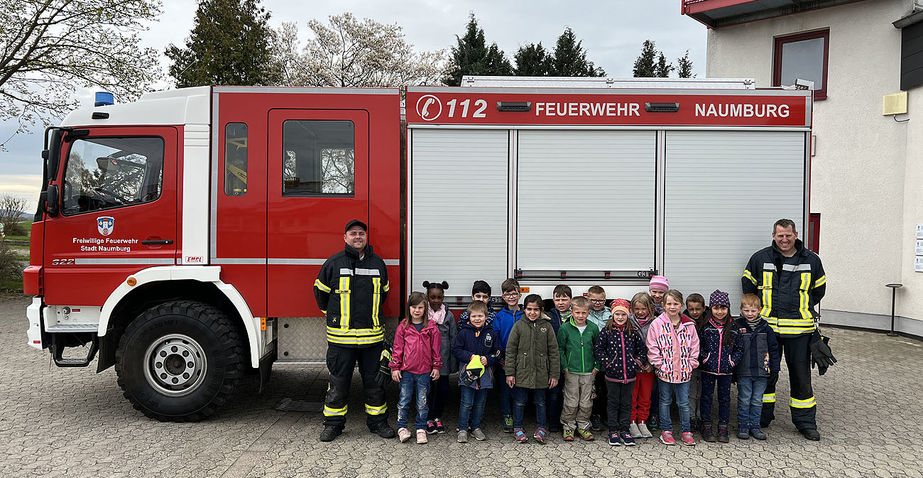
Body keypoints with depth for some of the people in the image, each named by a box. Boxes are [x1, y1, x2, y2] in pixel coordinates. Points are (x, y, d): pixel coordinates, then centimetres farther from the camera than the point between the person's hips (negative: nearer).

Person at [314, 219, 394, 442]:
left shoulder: (378, 263, 8)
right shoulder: (334, 263, -1)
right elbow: (320, 291, 10)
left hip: (372, 337, 2)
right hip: (341, 336, -2)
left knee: (374, 381, 9)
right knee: (338, 382, 5)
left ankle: (377, 421, 21)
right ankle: (333, 423, 17)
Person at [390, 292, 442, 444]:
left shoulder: (431, 327, -1)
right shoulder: (403, 326, 0)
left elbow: (436, 348, 4)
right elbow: (398, 348, 2)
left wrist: (436, 366, 3)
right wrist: (395, 367, 0)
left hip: (424, 371, 0)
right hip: (406, 370, 0)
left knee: (422, 402, 7)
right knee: (404, 400, 6)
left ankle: (421, 429, 18)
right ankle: (402, 427, 18)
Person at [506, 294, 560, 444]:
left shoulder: (546, 326, 0)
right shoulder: (519, 326, -2)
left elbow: (553, 352, 2)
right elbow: (510, 350, -1)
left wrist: (554, 375, -1)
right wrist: (510, 373, -4)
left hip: (541, 373, 1)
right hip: (522, 372, 0)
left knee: (540, 402, 12)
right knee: (519, 402, 9)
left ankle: (541, 428, 25)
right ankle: (517, 428, 23)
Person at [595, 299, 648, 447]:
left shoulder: (633, 332, 4)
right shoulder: (606, 331, -3)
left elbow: (642, 349, 11)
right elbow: (598, 349, -2)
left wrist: (637, 363, -1)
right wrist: (607, 362, -10)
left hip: (629, 374, 2)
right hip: (612, 374, -2)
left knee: (626, 403, 10)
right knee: (613, 403, 7)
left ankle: (624, 430, 20)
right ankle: (613, 431, 15)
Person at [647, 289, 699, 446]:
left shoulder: (689, 325, 1)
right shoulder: (657, 324, -6)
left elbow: (694, 347, 7)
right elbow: (652, 348, -5)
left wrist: (690, 365, -1)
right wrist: (660, 365, -10)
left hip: (684, 372, 1)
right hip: (664, 372, -1)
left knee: (684, 403, 7)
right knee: (665, 401, 12)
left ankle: (686, 432, 20)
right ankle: (666, 431, 23)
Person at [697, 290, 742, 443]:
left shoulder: (733, 327, 0)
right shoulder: (705, 326, -4)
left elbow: (739, 347, 6)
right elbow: (698, 344, 1)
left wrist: (733, 360, -6)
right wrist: (704, 357, -10)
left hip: (726, 370, 1)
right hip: (708, 369, -1)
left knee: (725, 397, 9)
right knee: (707, 397, 7)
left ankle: (723, 427, 19)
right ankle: (706, 426, 17)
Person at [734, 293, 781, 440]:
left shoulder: (765, 327, 2)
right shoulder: (736, 326, -5)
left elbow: (774, 348, 8)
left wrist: (775, 368, 5)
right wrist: (732, 370, -3)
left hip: (762, 372, 2)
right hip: (743, 372, -2)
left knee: (757, 401, 11)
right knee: (744, 400, 6)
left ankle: (755, 426, 22)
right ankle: (743, 426, 17)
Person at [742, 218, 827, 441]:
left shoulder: (811, 260, 3)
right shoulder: (760, 258, 1)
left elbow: (819, 289, 17)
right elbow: (748, 285, 14)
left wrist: (803, 310, 12)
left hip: (799, 329, 0)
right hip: (767, 327, 0)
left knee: (801, 374, 6)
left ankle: (805, 421, 18)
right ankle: (762, 417, 21)